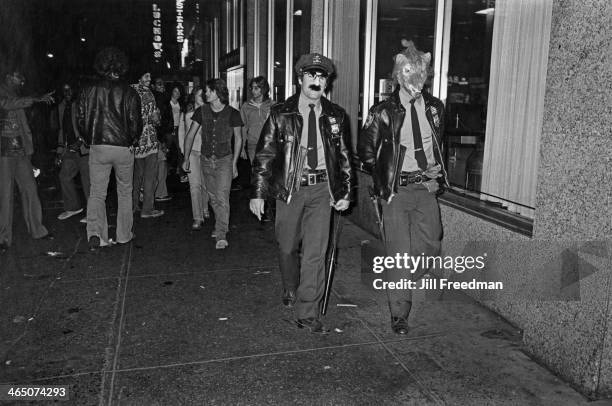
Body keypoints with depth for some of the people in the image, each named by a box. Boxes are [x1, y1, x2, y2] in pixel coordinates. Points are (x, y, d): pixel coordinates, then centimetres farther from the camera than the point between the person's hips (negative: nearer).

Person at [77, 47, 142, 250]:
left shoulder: (88, 90, 1)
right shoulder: (129, 92, -4)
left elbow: (82, 121, 3)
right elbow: (136, 122, -6)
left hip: (97, 148, 1)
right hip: (124, 148, -1)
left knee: (96, 193, 7)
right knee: (125, 192, 14)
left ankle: (95, 233, -11)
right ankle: (124, 235, 22)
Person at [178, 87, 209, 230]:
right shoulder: (186, 113, 5)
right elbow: (181, 131, 16)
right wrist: (183, 150, 9)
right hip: (191, 152, 0)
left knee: (206, 184, 9)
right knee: (195, 185, -9)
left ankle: (204, 209, 35)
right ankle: (197, 218, -7)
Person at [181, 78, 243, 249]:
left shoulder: (232, 114, -8)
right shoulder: (201, 111, 0)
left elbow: (238, 138, 2)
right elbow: (190, 135, 7)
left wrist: (234, 163, 0)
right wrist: (186, 158, 3)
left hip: (225, 160, -4)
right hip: (206, 160, 4)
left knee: (222, 198, -12)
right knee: (213, 198, 13)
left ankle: (221, 236, -7)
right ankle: (222, 225, 33)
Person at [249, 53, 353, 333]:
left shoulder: (336, 116, 5)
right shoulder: (281, 114, -1)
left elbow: (344, 156, 11)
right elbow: (264, 154, -2)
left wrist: (345, 192, 5)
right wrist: (258, 193, -7)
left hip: (322, 189, 1)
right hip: (290, 187, 0)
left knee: (315, 252, -1)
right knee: (287, 247, 13)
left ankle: (307, 313, 9)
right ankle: (290, 290, 42)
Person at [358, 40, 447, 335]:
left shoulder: (435, 108, 7)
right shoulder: (383, 112, -7)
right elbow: (365, 151, 0)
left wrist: (437, 174, 10)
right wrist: (385, 179, -3)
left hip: (427, 188, 5)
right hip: (396, 190, -4)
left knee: (431, 245, 9)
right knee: (399, 252, -1)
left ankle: (400, 285, 38)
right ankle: (399, 313, 13)